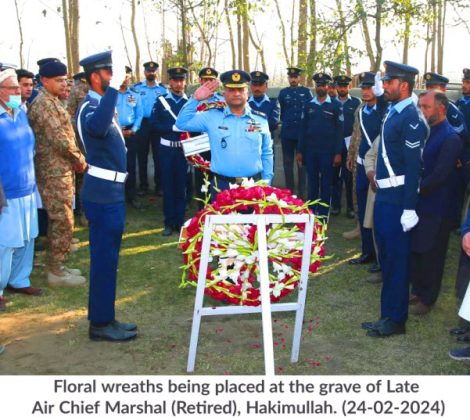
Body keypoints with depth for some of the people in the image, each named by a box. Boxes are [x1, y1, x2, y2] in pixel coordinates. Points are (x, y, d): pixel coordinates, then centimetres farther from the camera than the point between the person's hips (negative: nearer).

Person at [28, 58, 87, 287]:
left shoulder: (52, 102, 15)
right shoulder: (44, 104, -17)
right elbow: (60, 139, -22)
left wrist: (76, 160, 9)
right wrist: (80, 160, -9)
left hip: (60, 169, 10)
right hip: (55, 171, -10)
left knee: (58, 221, 16)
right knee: (62, 221, -4)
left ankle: (56, 265, 26)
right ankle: (56, 272, 5)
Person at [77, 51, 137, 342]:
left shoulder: (101, 104, 14)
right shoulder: (90, 107, -16)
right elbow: (98, 126, -42)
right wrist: (114, 87, -41)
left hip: (110, 191, 10)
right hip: (103, 194, -10)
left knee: (108, 257, 15)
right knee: (104, 258, -3)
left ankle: (105, 317, 26)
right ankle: (100, 324, 8)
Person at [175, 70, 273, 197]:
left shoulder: (261, 119, 4)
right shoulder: (212, 116, 2)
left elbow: (267, 154, 9)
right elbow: (182, 123, 2)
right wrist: (196, 99, -8)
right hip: (222, 186, -1)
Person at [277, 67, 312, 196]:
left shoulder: (306, 91, 3)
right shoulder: (283, 92, 7)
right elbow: (280, 111, 14)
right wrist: (286, 121, 8)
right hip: (287, 133, 1)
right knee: (288, 163, 7)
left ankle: (301, 193, 9)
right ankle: (289, 191, 16)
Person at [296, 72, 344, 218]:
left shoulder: (336, 105, 0)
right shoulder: (308, 105, 8)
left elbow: (339, 130, -3)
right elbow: (302, 128, 9)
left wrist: (338, 153, -8)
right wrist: (300, 151, 4)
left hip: (328, 151, -2)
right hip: (310, 151, 3)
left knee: (326, 184, 5)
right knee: (312, 183, 9)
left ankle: (323, 214, 12)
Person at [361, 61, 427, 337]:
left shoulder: (411, 118, -16)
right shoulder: (394, 113, 12)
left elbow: (413, 166, -20)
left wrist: (409, 208, -21)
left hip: (398, 199, -10)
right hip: (384, 196, 10)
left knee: (396, 258, 0)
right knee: (386, 254, 18)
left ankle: (395, 319, 12)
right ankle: (390, 312, 33)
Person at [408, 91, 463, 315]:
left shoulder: (450, 138, -16)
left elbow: (439, 176, -21)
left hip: (436, 208, -7)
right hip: (419, 203, 7)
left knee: (431, 254, 5)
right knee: (415, 250, 15)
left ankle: (427, 300, 19)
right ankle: (417, 290, 32)